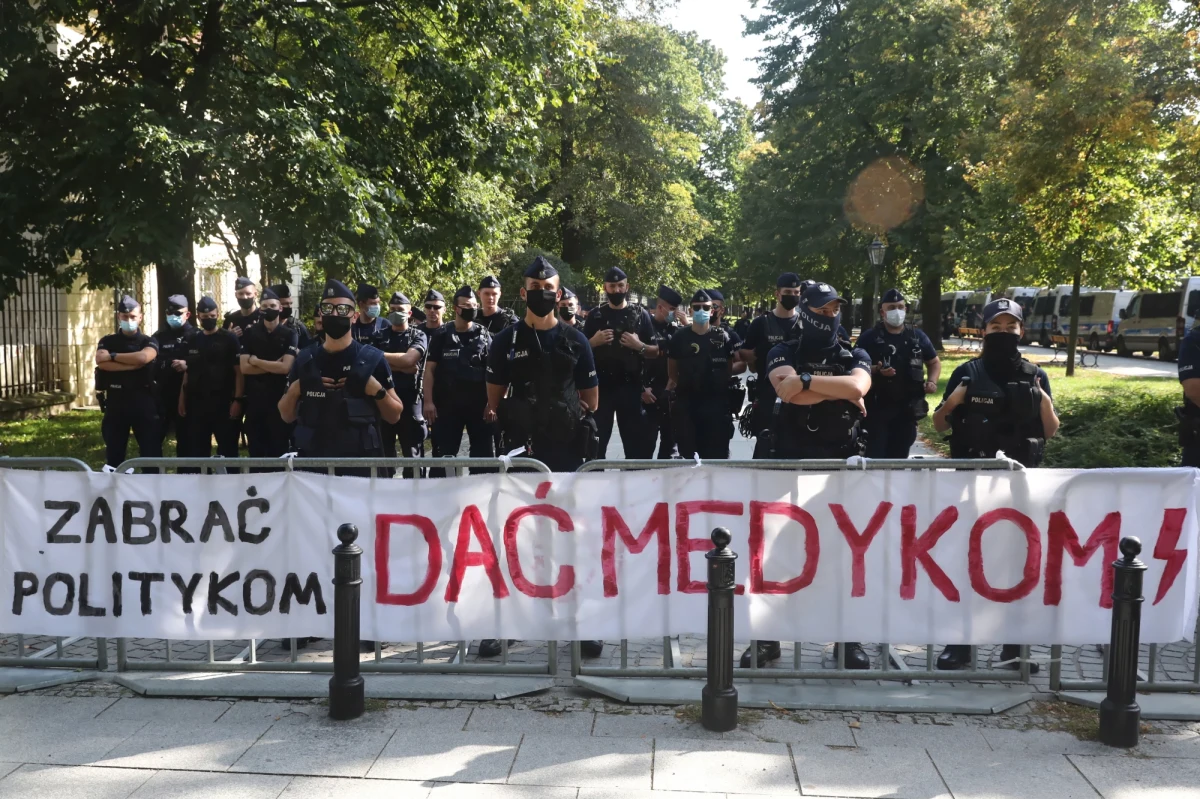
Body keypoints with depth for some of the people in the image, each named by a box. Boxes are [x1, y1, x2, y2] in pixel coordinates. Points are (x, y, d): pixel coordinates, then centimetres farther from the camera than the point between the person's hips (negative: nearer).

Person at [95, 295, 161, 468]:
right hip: (115, 404, 2)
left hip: (143, 404, -2)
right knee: (114, 455, 8)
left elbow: (143, 357, -20)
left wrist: (112, 356, -12)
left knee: (151, 453, 0)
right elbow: (101, 362, -13)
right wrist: (134, 364, -16)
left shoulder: (148, 342, 4)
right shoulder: (107, 341, 8)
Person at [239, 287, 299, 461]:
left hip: (280, 398, -2)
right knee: (255, 448, 7)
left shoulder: (289, 334, 0)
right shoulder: (250, 334, 6)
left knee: (279, 447, 3)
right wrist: (274, 365, -12)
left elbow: (286, 368, -13)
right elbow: (244, 368, -5)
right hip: (255, 398, 2)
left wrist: (256, 361, -6)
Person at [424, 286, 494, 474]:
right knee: (443, 454, 3)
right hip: (447, 404, -1)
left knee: (483, 454, 6)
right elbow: (429, 370, 1)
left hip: (478, 404, 1)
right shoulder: (442, 336, 1)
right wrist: (428, 401, -8)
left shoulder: (483, 336, 3)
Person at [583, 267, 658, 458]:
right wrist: (594, 342, -8)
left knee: (635, 441, 3)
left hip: (630, 386, -1)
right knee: (597, 440, 6)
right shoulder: (595, 315, 8)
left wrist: (639, 346, -13)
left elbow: (656, 352, 6)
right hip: (600, 385, 1)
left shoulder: (640, 315, 5)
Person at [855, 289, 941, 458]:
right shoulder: (869, 337, -2)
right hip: (876, 409, -4)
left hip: (907, 409, 4)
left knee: (899, 457, 10)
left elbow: (934, 362, 21)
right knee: (874, 457, -7)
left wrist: (932, 381, 2)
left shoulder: (918, 337, 9)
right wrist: (876, 371, -21)